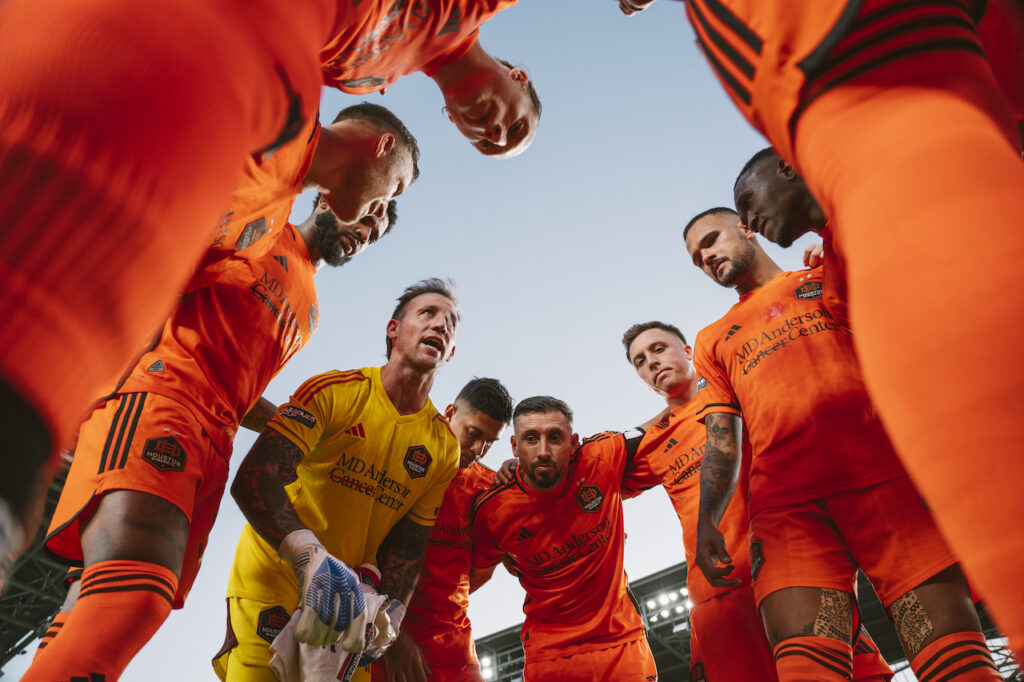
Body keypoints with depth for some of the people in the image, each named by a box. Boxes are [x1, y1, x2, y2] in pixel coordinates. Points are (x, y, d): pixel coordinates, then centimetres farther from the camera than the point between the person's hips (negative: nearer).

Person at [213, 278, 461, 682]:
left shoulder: (444, 447, -2)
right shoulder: (336, 391, -15)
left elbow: (407, 542, -3)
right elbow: (251, 481, -25)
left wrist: (391, 611, -21)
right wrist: (310, 555, -40)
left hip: (351, 590, 4)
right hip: (271, 577, -4)